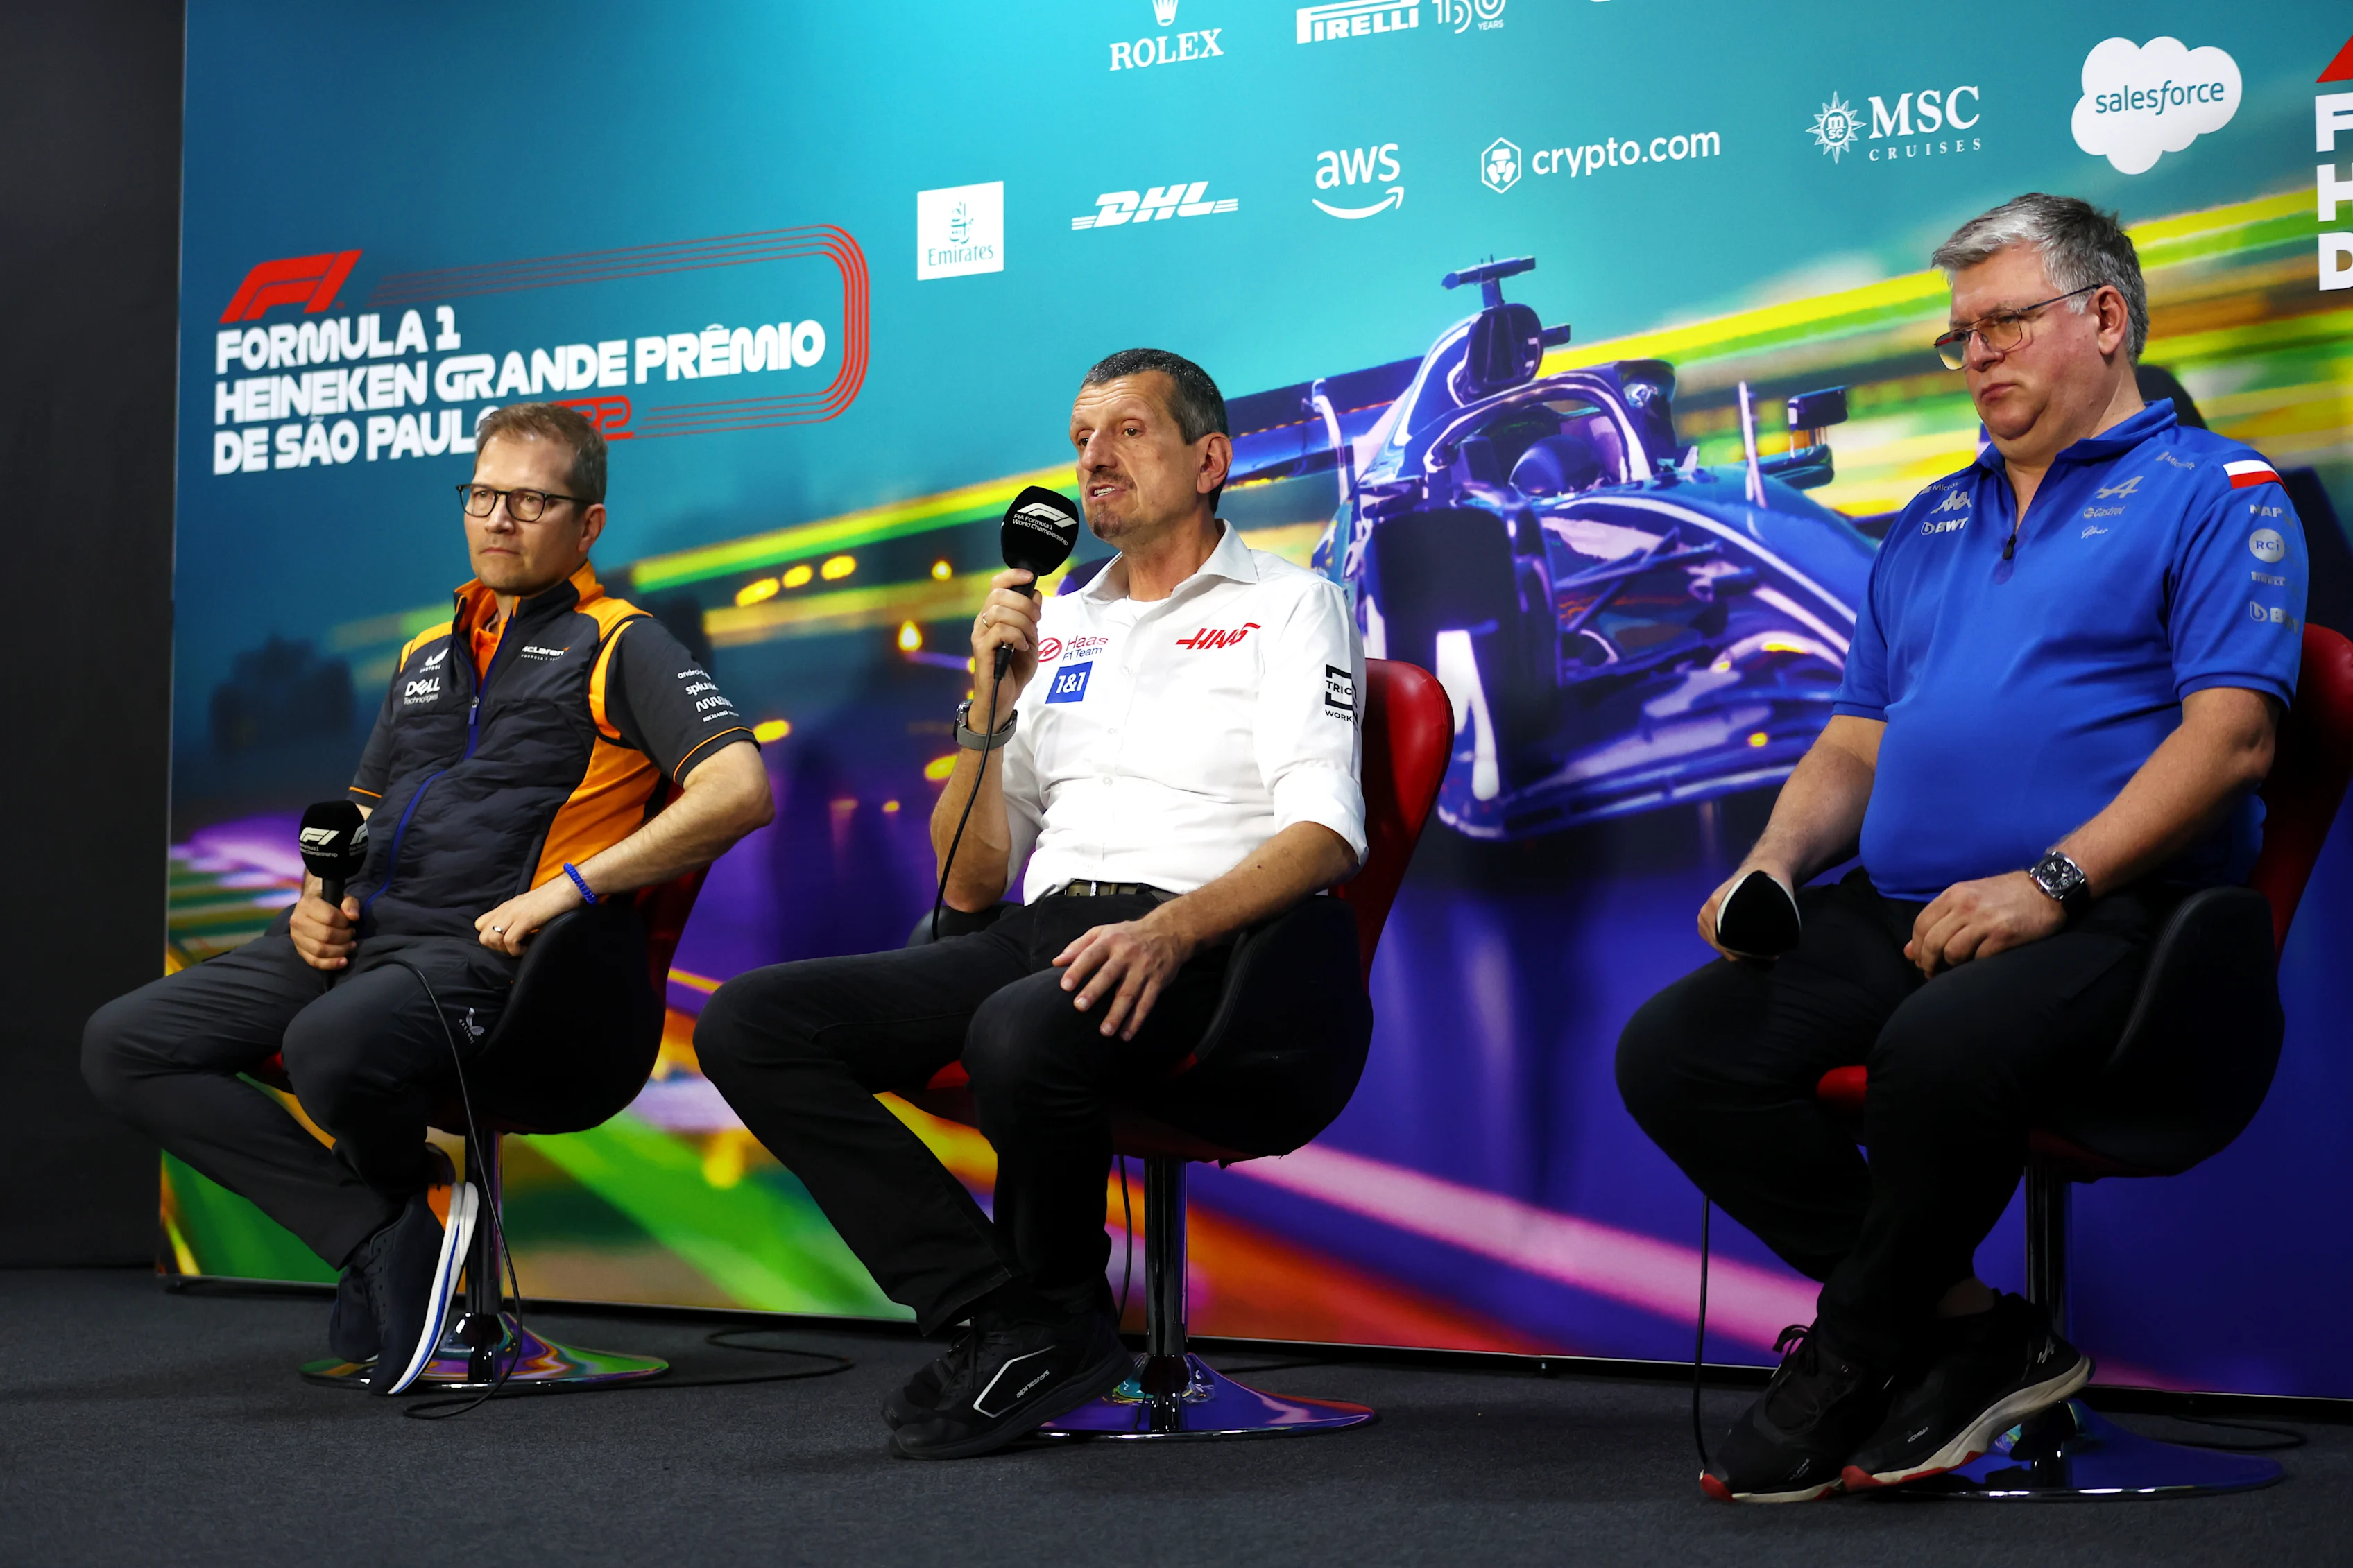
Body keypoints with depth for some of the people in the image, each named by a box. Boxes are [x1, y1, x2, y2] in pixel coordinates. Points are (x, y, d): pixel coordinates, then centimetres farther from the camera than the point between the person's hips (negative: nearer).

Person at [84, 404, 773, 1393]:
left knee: (330, 1047, -39)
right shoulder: (428, 654, 25)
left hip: (479, 947, -8)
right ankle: (386, 1233, -11)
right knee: (122, 1045, -9)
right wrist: (317, 895, 9)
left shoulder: (618, 647, 4)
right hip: (354, 937, 8)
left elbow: (739, 790, -12)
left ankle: (403, 1184, -2)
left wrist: (571, 886, -18)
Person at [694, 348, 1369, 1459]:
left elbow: (1325, 833, -8)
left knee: (1021, 1032, -39)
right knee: (746, 1023, -14)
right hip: (1041, 936, 6)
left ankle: (1059, 1317, -8)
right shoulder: (1056, 627, 24)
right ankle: (1003, 1317, -15)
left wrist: (1169, 930, -24)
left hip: (1204, 949, -6)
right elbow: (971, 885, 19)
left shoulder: (1287, 605, 9)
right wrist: (990, 705, 5)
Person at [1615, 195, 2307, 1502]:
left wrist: (2052, 879, -20)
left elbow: (2231, 739, -8)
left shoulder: (2213, 492, 5)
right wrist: (1775, 860, 3)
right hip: (1896, 910, 7)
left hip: (2104, 910, -7)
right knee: (1671, 1053, -16)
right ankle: (1972, 1331, -8)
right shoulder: (1932, 524, 26)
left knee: (1944, 1050, -38)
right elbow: (1859, 742, 25)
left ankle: (1855, 1362, -10)